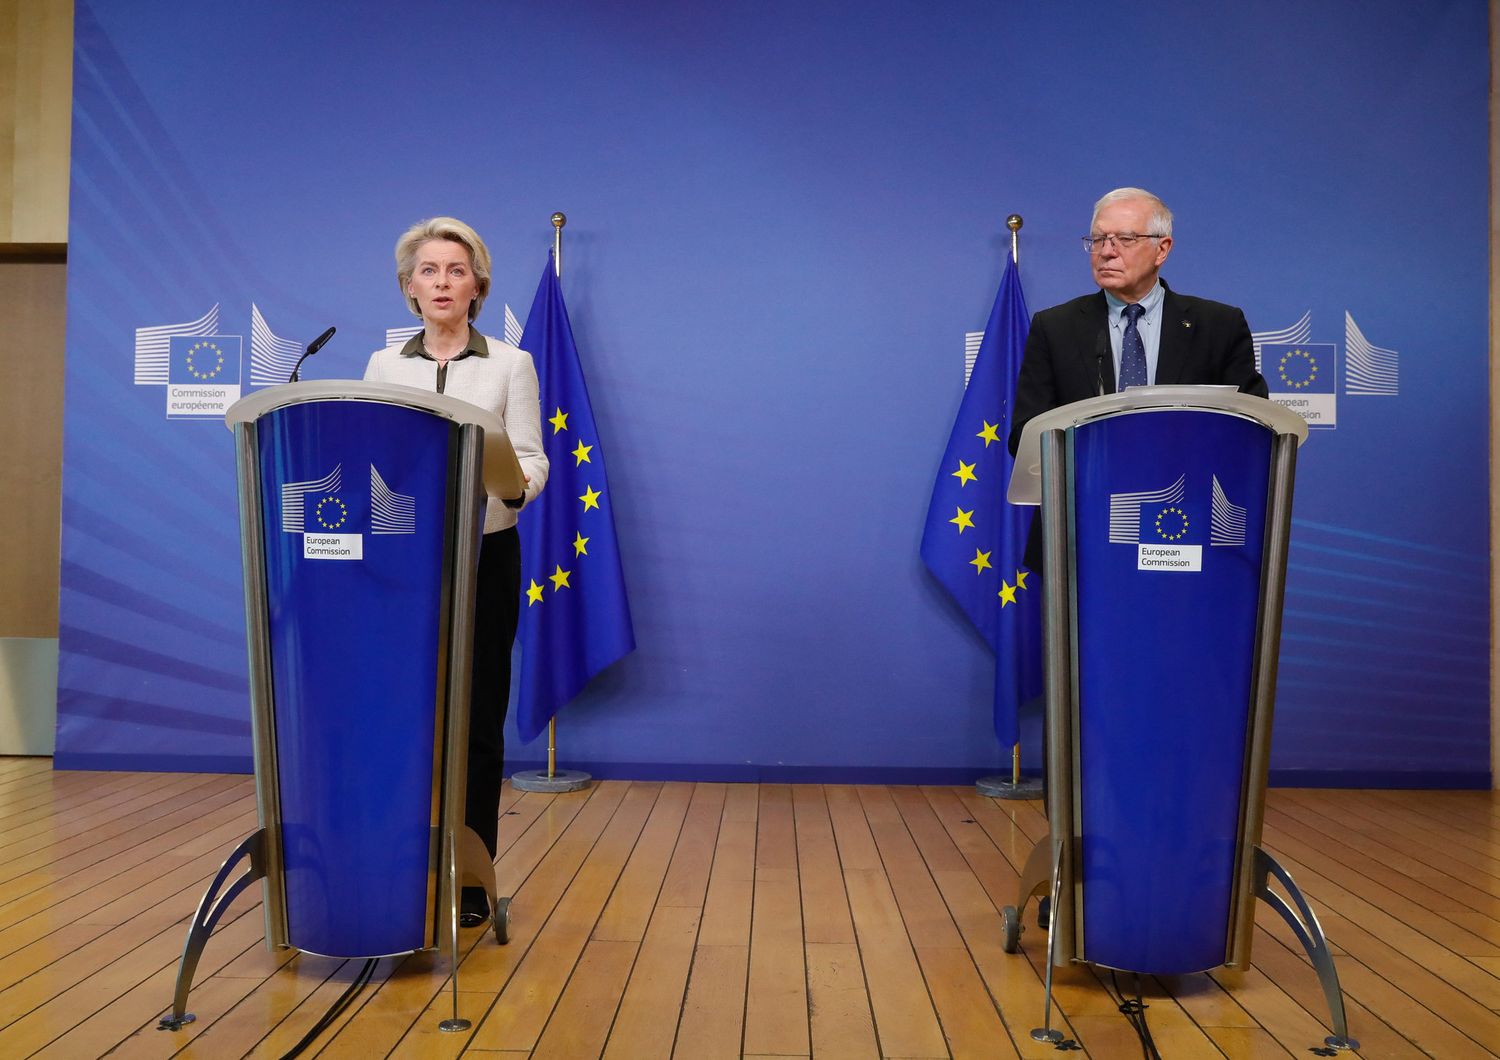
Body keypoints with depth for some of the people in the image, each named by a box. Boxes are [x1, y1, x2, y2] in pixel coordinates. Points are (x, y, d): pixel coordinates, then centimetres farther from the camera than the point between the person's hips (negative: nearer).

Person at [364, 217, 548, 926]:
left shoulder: (510, 365, 3)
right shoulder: (384, 365, 10)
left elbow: (532, 460, -4)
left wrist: (516, 482, -26)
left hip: (484, 557, -2)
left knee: (477, 717, 2)